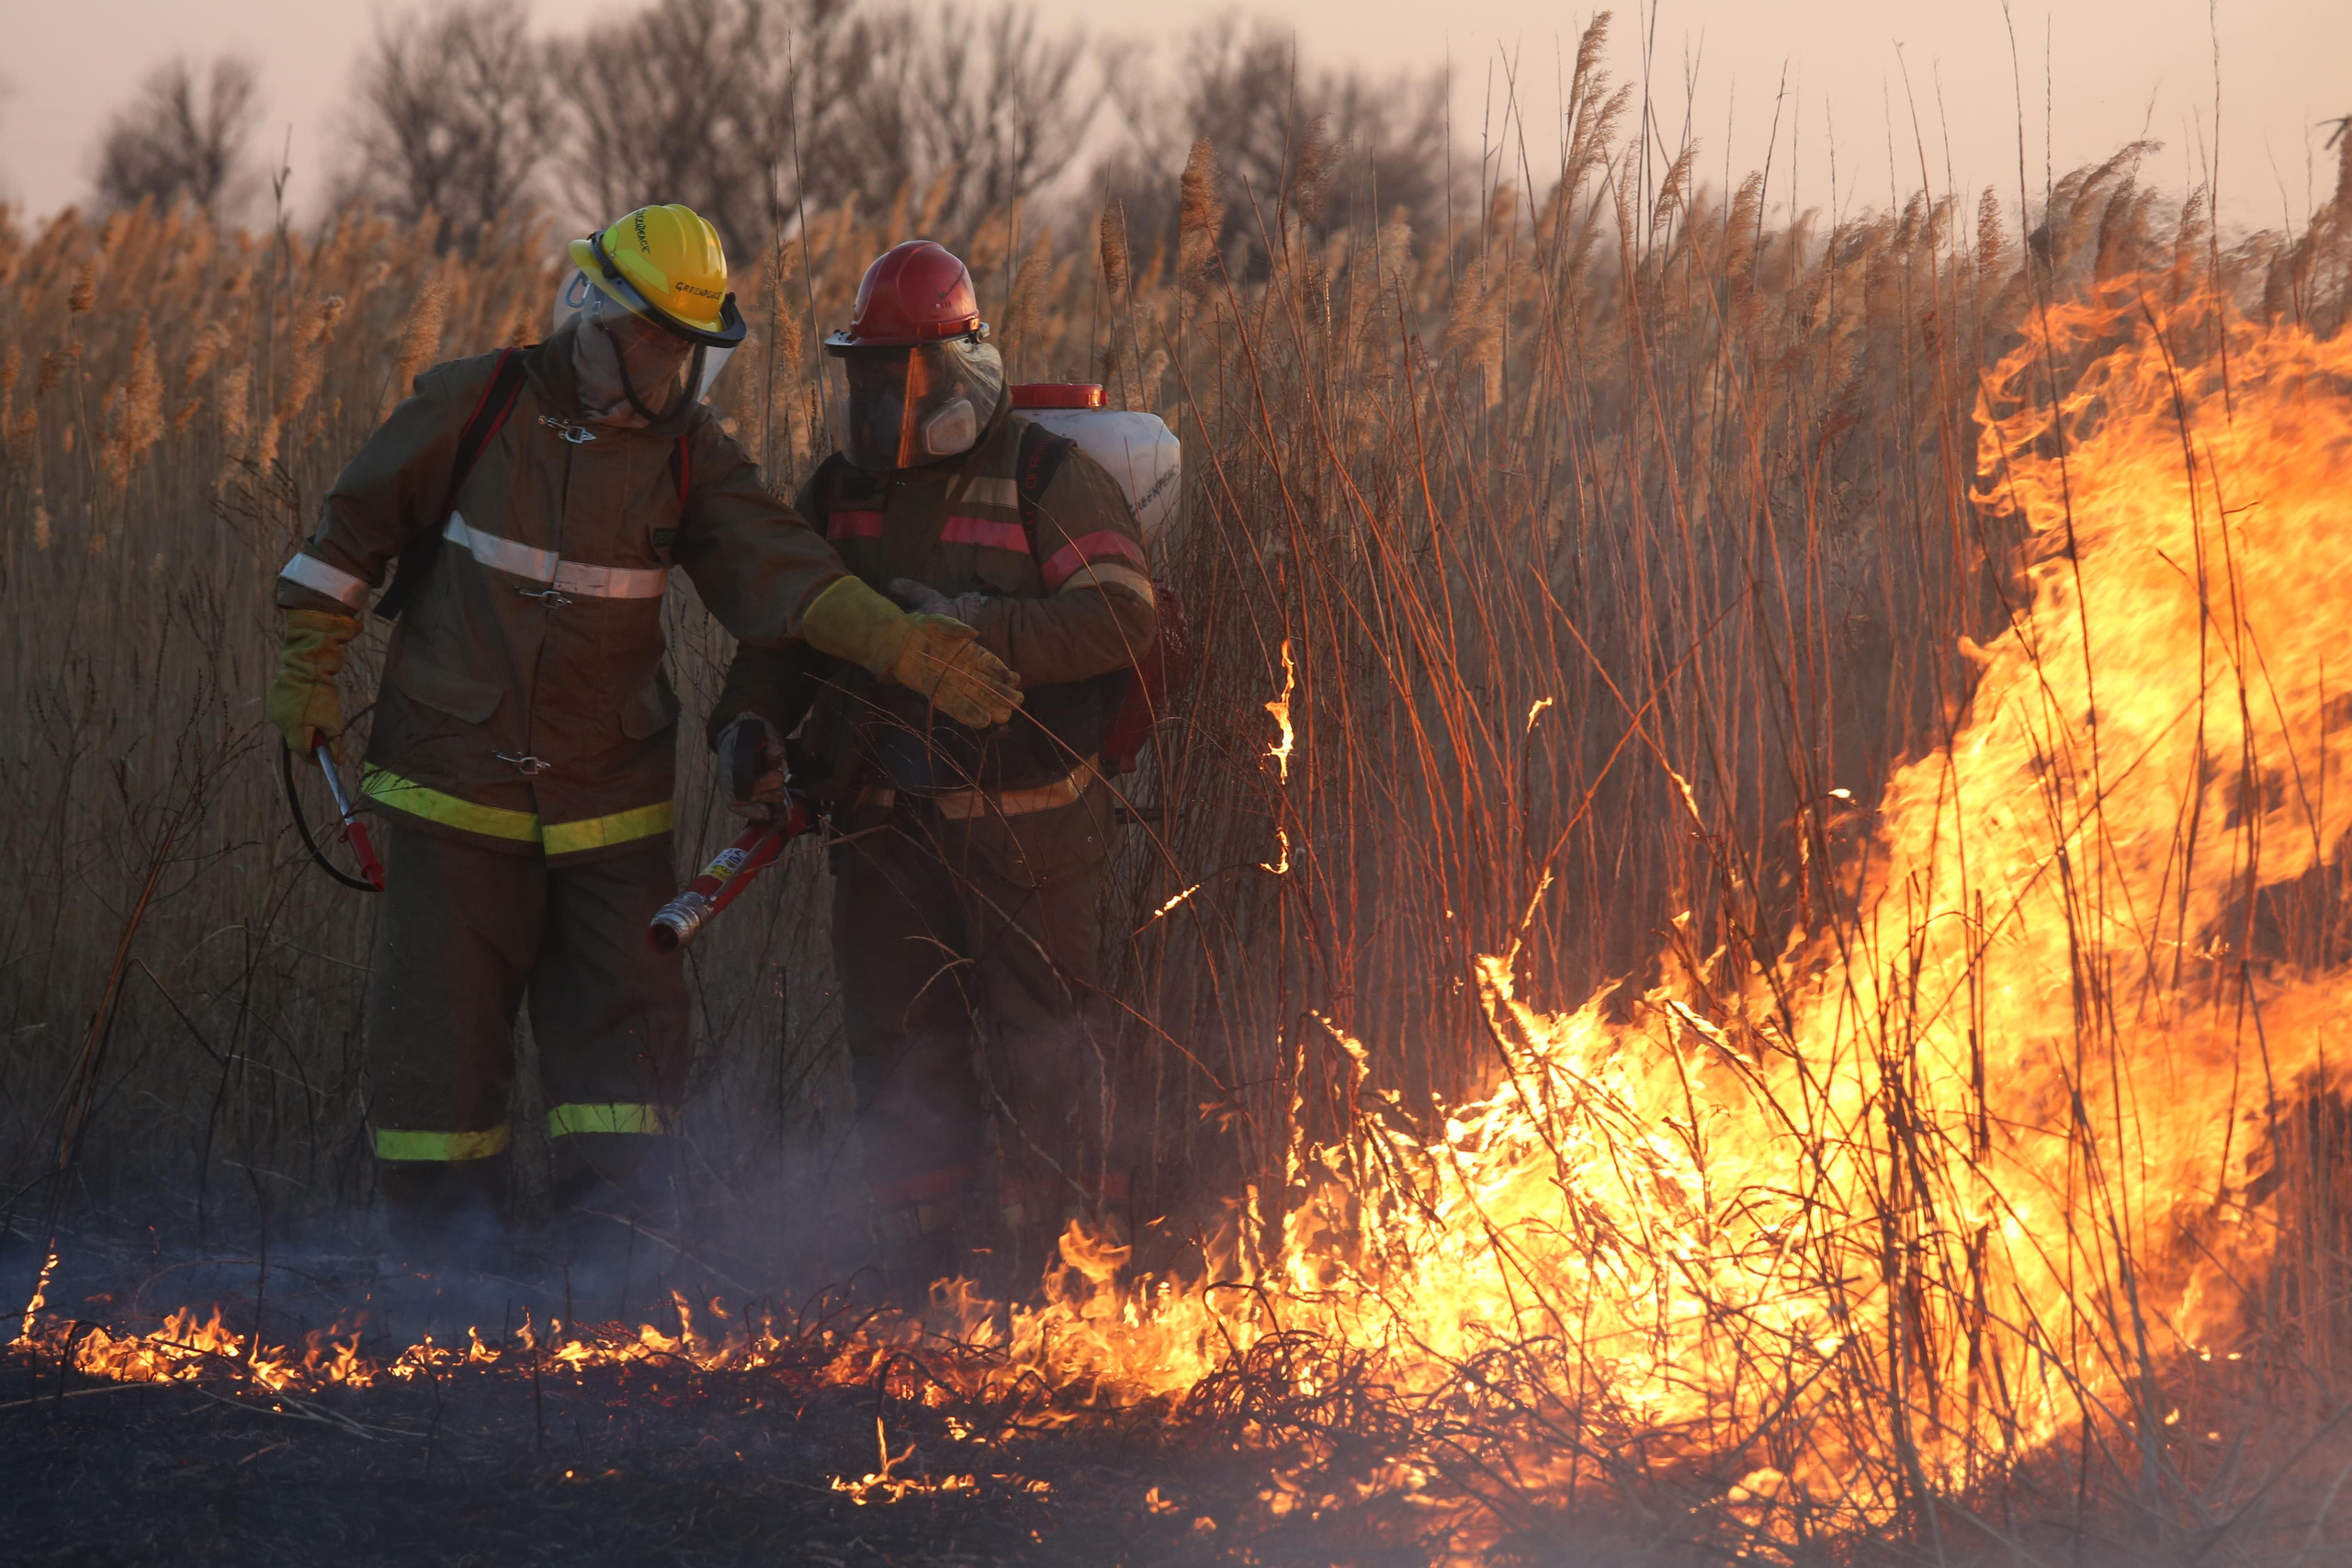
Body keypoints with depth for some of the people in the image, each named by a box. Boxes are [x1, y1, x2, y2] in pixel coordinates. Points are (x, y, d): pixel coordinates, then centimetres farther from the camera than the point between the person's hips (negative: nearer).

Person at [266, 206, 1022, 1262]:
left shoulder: (687, 452, 0)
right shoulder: (475, 407, -5)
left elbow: (774, 566, -13)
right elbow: (357, 527, 4)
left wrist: (900, 643, -27)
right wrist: (308, 667, 1)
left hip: (611, 807, 2)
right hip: (458, 789, -2)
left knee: (626, 1032, 0)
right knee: (439, 1037, 1)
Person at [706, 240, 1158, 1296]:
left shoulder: (1046, 480, -6)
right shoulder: (838, 492, 12)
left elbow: (1118, 616, -14)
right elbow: (781, 624, 16)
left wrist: (967, 626, -21)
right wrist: (748, 720, -3)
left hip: (1021, 831, -5)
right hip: (886, 826, 5)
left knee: (1041, 1055, -2)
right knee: (899, 1055, 8)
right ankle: (924, 1287, 16)